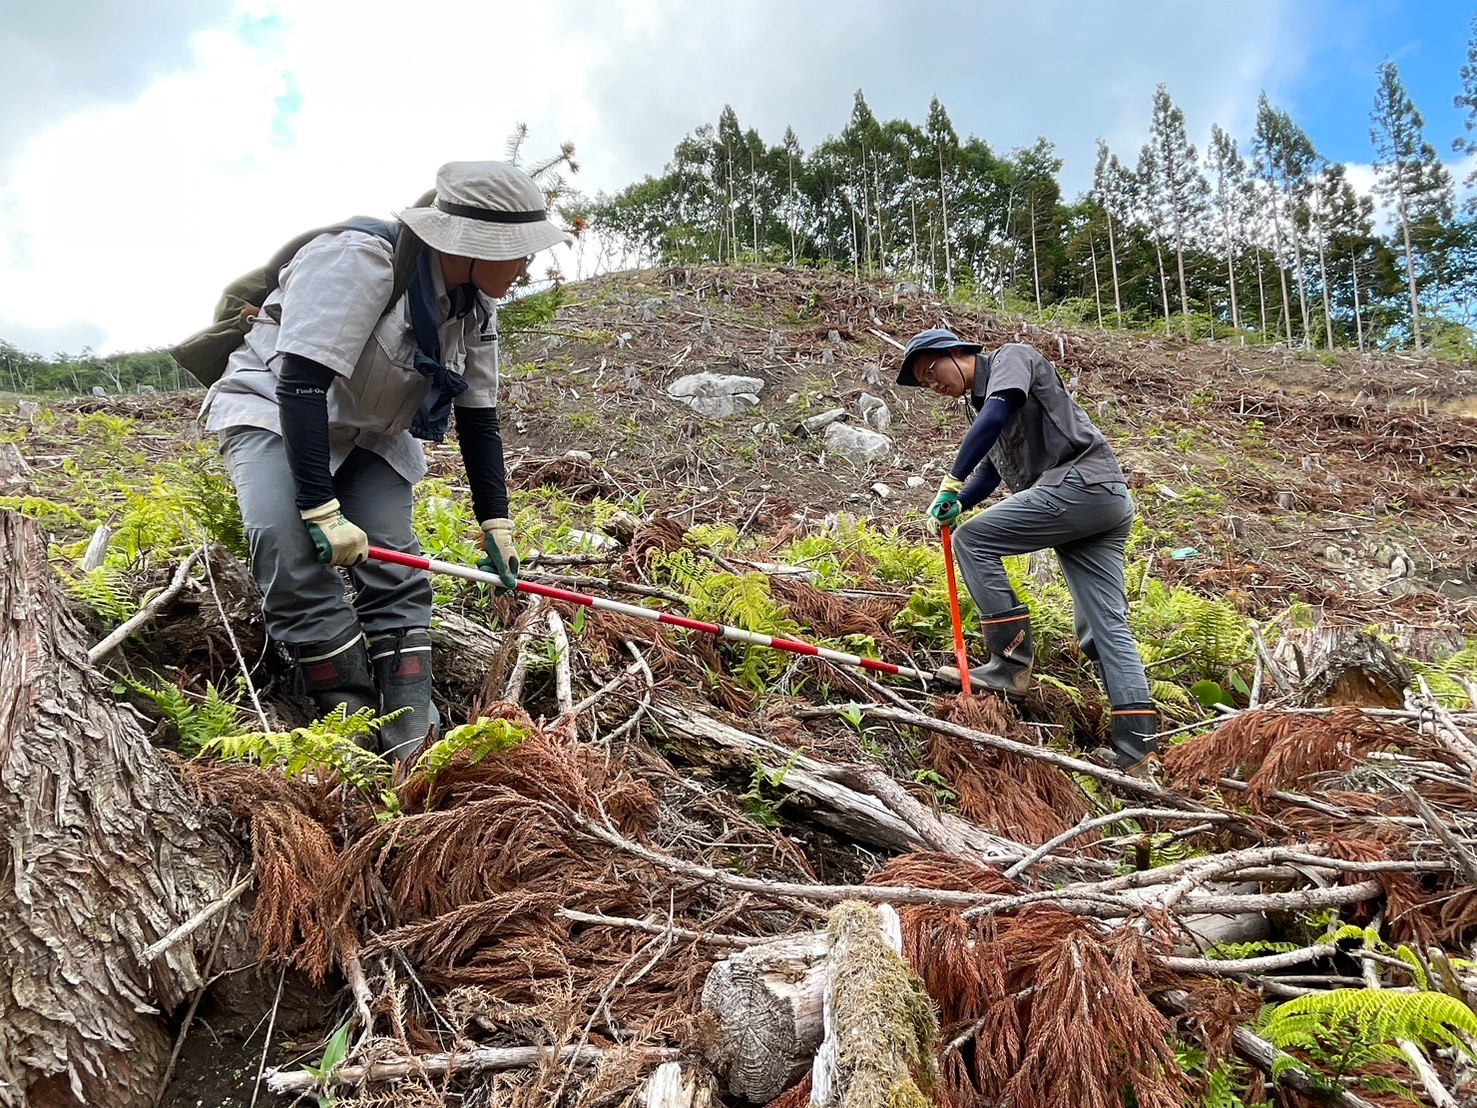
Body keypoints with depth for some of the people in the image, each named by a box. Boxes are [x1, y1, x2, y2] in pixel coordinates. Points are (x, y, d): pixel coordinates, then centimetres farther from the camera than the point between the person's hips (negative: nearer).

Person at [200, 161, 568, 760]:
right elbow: (301, 384, -34)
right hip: (273, 410, -6)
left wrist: (496, 525, 4)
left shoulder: (476, 305, -5)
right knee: (294, 554, -29)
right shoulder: (358, 259, -29)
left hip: (370, 436, 7)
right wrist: (322, 509, -35)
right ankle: (352, 723, -19)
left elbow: (479, 419, 4)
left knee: (396, 572, -7)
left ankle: (411, 741, -5)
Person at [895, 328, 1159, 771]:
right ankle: (1138, 747, -2)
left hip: (1081, 482, -10)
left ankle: (1012, 661, -6)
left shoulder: (1011, 357, 2)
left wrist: (951, 482, -16)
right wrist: (953, 506, 6)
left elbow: (995, 416, -17)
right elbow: (990, 471, 26)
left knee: (972, 539, -6)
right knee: (1104, 625, 2)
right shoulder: (984, 401, 28)